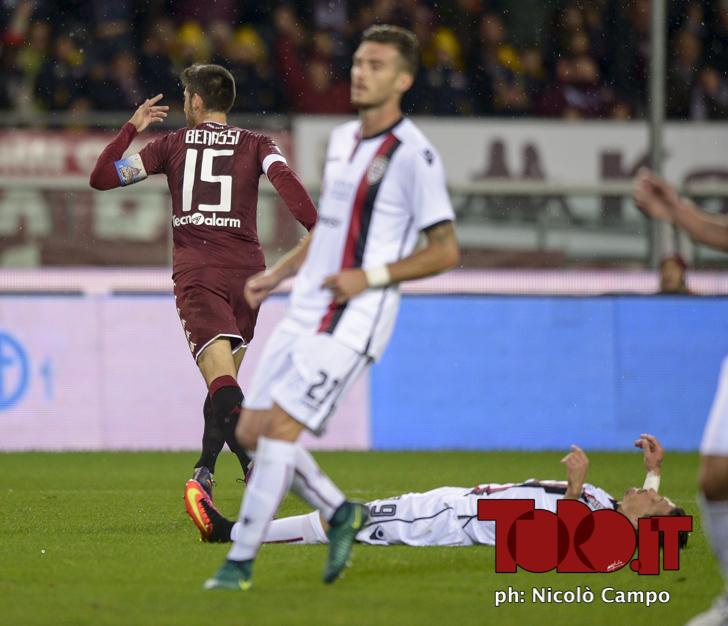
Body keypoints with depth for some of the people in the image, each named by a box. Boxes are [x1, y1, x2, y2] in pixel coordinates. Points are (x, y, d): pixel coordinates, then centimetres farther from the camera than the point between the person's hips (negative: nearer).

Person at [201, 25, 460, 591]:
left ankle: (241, 561, -7)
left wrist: (371, 276, -19)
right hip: (306, 310, 9)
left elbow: (446, 251, -11)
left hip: (354, 320, -9)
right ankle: (340, 513, 22)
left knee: (278, 427, -15)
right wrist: (276, 275, 19)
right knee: (251, 431, 5)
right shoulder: (342, 140, 14)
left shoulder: (414, 155, -12)